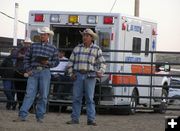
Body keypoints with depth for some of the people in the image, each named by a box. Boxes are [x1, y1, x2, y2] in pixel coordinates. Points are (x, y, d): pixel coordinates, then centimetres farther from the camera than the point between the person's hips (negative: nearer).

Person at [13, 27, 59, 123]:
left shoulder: (53, 48, 8)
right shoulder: (33, 46, 11)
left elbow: (56, 62, 7)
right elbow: (26, 58, 13)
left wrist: (48, 62, -12)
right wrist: (28, 70, 1)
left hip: (45, 72, 0)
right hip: (33, 72, 0)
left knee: (43, 96, 1)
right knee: (29, 94, -6)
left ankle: (40, 117, 8)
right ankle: (22, 116, -10)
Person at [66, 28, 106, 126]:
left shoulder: (96, 49, 5)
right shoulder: (77, 48, 11)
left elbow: (102, 63, 5)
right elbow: (71, 62, 15)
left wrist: (100, 72, -11)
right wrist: (71, 73, 5)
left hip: (90, 76, -2)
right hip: (78, 75, 2)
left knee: (89, 98, -3)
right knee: (76, 98, 1)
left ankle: (91, 119, -2)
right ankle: (75, 119, 5)